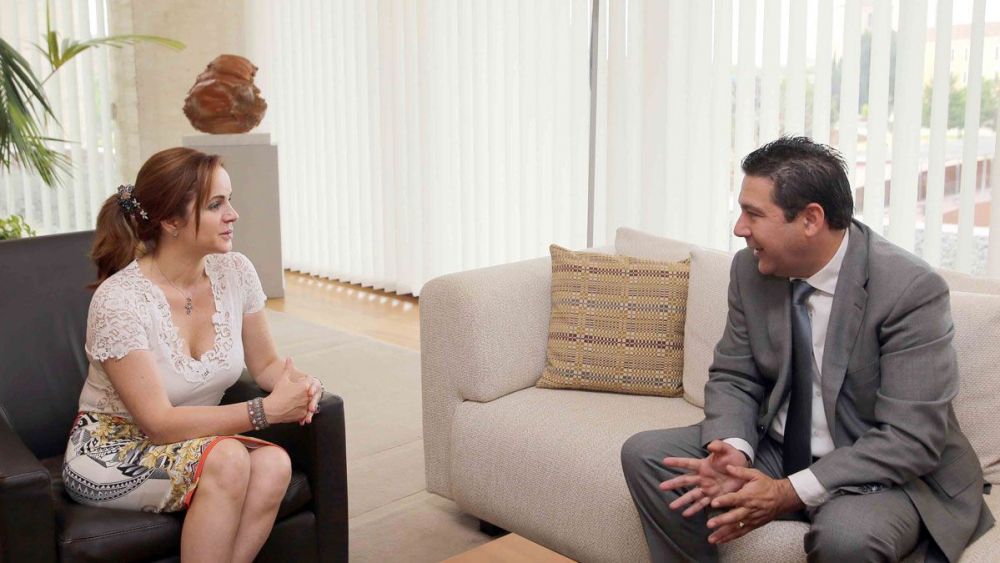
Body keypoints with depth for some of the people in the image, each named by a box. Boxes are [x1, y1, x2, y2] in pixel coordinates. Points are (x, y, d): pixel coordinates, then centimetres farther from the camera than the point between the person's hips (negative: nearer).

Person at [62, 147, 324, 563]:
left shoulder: (234, 272, -7)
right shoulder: (118, 300, -23)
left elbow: (265, 364, 5)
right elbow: (159, 423, -24)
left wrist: (300, 384, -18)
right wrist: (267, 410, -30)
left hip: (192, 444, 5)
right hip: (111, 451, -5)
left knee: (274, 464, -27)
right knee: (228, 459, -33)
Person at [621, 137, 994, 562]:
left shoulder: (912, 291, -22)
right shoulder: (750, 269, -5)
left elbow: (910, 440, -24)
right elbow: (733, 378, 3)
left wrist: (790, 493, -30)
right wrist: (733, 449, -19)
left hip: (885, 472, -5)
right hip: (776, 449, 6)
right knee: (644, 453, -9)